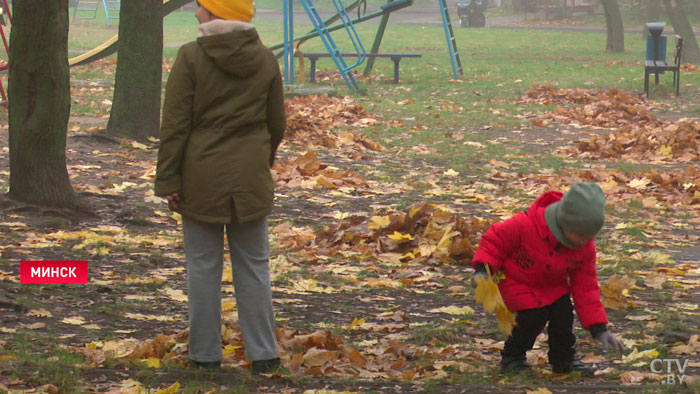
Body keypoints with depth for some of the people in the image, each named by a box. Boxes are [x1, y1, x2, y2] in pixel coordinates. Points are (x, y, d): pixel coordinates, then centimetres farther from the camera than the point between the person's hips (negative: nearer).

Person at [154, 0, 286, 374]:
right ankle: (262, 353, 11)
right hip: (250, 176, 3)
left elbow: (175, 124, -11)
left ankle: (205, 353, 11)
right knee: (253, 266, 10)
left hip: (202, 178, -3)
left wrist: (167, 179, -7)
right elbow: (276, 124, 9)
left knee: (203, 266, 6)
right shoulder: (265, 60, 2)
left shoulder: (191, 57, -11)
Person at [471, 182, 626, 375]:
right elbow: (496, 239, -18)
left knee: (563, 314, -13)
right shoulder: (526, 225, -34)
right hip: (517, 281, -4)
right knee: (533, 317, -21)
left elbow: (585, 287, -10)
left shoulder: (586, 249, -19)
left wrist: (599, 329, -14)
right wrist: (483, 269, -31)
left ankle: (564, 359, 13)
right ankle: (511, 358, 4)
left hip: (552, 286, 4)